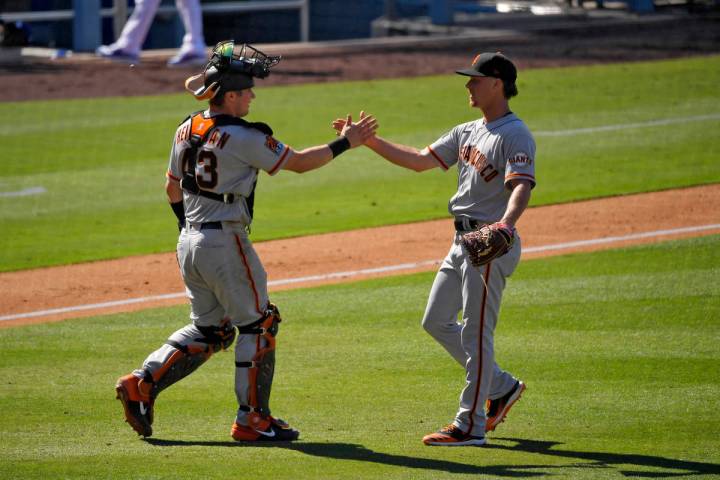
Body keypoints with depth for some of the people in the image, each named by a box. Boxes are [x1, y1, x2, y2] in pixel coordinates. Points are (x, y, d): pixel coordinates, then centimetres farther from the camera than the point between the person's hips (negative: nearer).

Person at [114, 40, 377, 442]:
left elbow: (173, 187, 17)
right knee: (257, 325, 6)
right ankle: (252, 419, 9)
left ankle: (142, 384, 4)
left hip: (189, 243, 8)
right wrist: (345, 143, -2)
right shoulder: (244, 138, -16)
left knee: (208, 330, 18)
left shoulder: (186, 131, 7)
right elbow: (298, 162, -10)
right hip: (226, 243, -8)